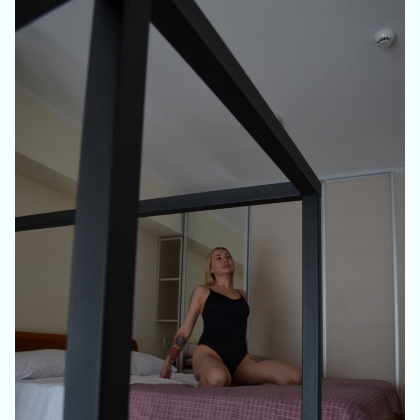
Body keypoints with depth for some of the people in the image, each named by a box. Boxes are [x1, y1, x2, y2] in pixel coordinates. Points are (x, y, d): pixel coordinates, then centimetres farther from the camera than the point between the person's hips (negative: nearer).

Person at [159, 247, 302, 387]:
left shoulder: (242, 294, 24)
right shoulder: (202, 291, 12)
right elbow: (185, 330, 12)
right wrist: (167, 364, 7)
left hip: (240, 356, 5)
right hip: (208, 353, -5)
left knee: (295, 377, -19)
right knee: (217, 378, -44)